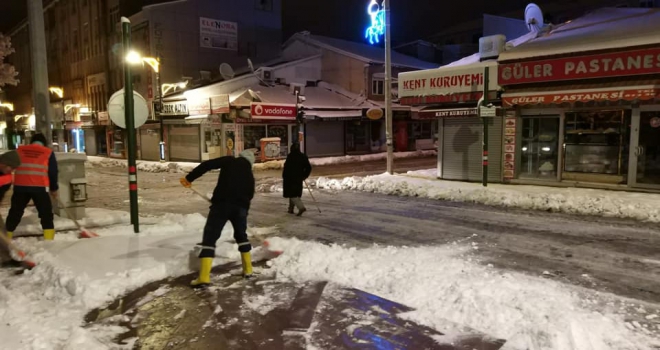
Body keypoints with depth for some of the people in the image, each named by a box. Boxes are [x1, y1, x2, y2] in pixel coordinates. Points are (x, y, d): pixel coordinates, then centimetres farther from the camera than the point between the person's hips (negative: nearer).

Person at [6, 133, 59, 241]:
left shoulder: (19, 150, 15)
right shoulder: (48, 152, 8)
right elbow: (53, 172, 9)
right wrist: (54, 189, 20)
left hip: (20, 186, 2)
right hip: (40, 187, -2)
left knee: (15, 212, 15)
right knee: (46, 213, 7)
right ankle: (49, 239, 3)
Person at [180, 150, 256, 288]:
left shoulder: (229, 161, 12)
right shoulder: (250, 175, 23)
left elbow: (207, 165, 1)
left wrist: (189, 178, 6)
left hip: (222, 203, -4)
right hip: (240, 206, 4)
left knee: (210, 236, 0)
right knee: (241, 235, 26)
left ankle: (204, 277, -10)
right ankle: (248, 269, 30)